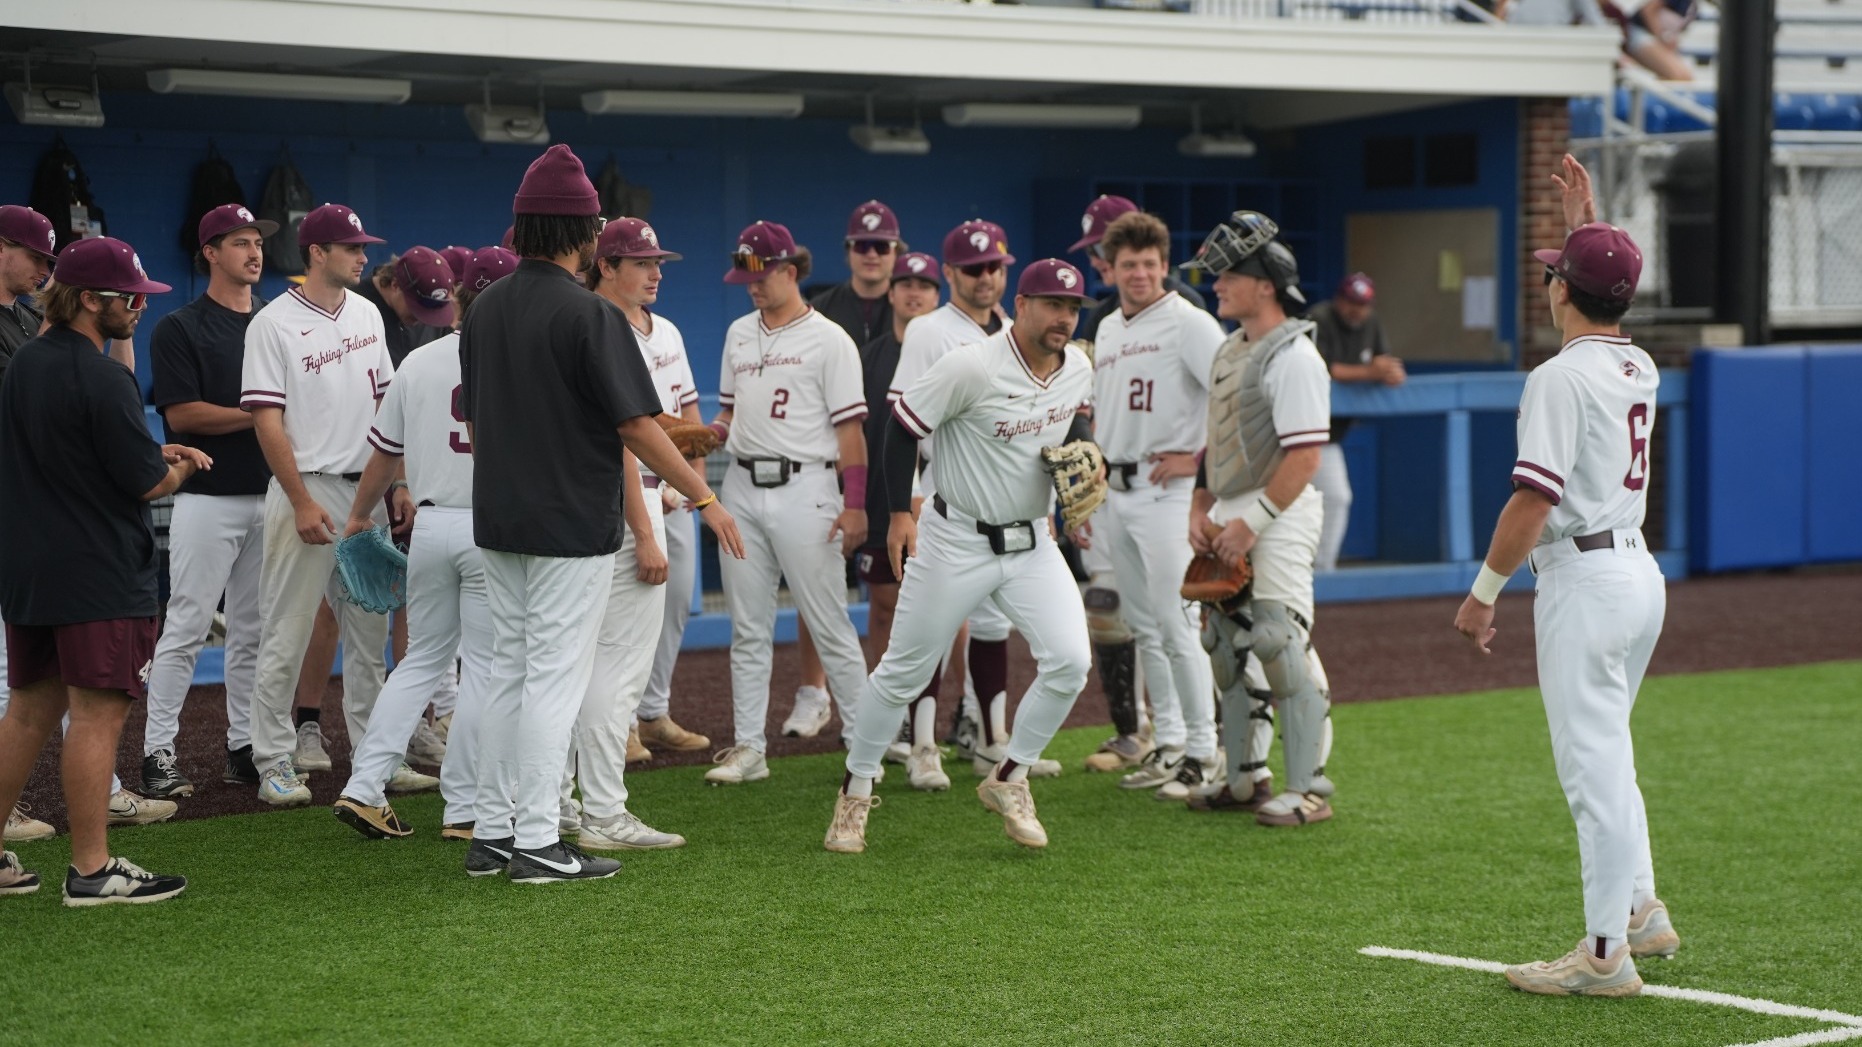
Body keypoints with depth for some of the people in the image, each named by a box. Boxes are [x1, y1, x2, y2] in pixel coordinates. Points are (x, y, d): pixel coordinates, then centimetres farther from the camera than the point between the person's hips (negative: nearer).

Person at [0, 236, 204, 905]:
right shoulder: (101, 379, -17)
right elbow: (148, 483, -13)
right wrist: (180, 468, 8)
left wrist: (152, 454, 13)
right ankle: (91, 870, -2)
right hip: (99, 575, -9)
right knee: (98, 715, -4)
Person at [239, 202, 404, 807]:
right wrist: (303, 502, -17)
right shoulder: (273, 324, -9)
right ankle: (274, 763, 3)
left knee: (370, 628, 12)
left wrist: (399, 483, 10)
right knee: (286, 634, -3)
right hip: (307, 490, -6)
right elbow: (267, 420, -13)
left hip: (367, 490, 7)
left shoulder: (366, 314, 11)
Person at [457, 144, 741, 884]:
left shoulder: (485, 309, 8)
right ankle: (536, 843, -1)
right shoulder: (588, 314, -15)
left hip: (499, 519, 7)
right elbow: (635, 424, -17)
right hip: (571, 525, -7)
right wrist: (705, 497, -11)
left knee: (508, 671, 13)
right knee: (555, 678, -3)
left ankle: (491, 834, 16)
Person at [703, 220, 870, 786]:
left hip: (803, 490, -6)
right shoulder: (739, 334, 14)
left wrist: (854, 505, -13)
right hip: (742, 487, 6)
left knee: (829, 626, -4)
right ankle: (748, 748, 12)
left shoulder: (827, 340, -4)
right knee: (748, 628, 8)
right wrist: (711, 434, -1)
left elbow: (849, 427, -7)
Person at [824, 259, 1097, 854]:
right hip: (957, 540, -5)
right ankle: (856, 792, 22)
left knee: (1070, 661, -11)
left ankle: (1008, 780, 8)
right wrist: (899, 513, -13)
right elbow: (904, 424, -12)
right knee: (904, 671, 4)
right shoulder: (971, 368, -20)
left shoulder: (1079, 370, 0)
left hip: (1032, 542, 5)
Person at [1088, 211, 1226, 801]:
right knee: (1142, 625, 12)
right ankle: (1168, 744, 20)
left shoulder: (1187, 323, -9)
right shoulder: (1106, 330, 16)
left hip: (1166, 490, -8)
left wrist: (1201, 461, -16)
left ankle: (1202, 754, -4)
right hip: (1114, 489, 8)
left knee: (1176, 625, -9)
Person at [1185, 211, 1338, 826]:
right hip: (1229, 516, 10)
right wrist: (1199, 510, 10)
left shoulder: (1293, 356, -14)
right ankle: (1242, 780, 23)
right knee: (1226, 647, 12)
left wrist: (1253, 522, -21)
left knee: (1283, 648, -11)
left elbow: (1304, 455, -20)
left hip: (1279, 518, -9)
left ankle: (1308, 791, -5)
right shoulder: (1229, 352, 15)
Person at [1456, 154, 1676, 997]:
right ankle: (1642, 913, 26)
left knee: (1593, 761, -7)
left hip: (1585, 580, -9)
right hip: (1641, 571, 9)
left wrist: (1483, 591, -14)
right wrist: (1585, 222, 35)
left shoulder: (1561, 377, -15)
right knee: (1604, 751, 21)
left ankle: (1606, 953, -6)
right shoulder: (1641, 367, 10)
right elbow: (1605, 284, 35)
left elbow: (1533, 499, -20)